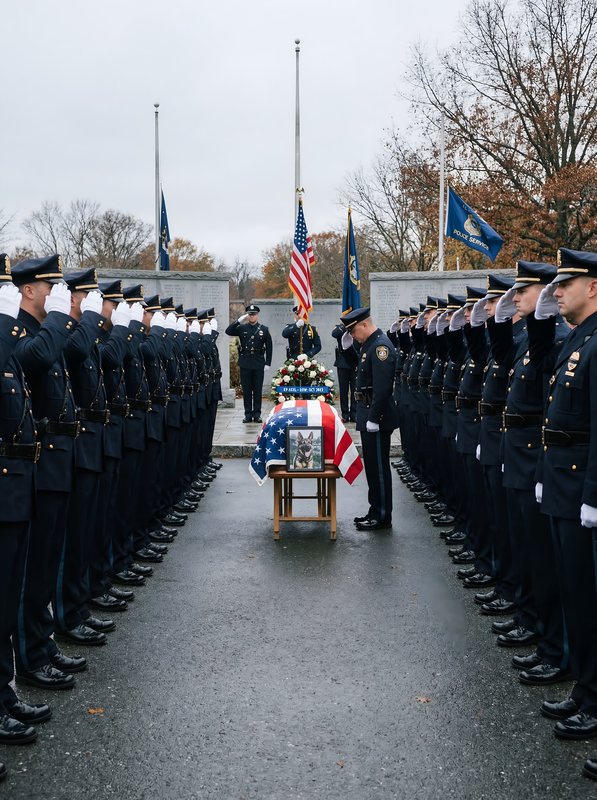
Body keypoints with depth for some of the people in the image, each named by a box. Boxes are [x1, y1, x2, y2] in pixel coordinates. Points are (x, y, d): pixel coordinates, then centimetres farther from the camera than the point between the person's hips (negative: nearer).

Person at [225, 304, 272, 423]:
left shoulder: (264, 329, 4)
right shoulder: (242, 328, 5)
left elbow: (269, 347, 4)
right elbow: (228, 331, -8)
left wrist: (268, 363, -1)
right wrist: (239, 320, -16)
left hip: (259, 364, -1)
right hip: (245, 363, 1)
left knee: (258, 390, 3)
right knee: (246, 390, 4)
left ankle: (257, 414, 9)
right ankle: (248, 414, 9)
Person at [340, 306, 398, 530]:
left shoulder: (381, 346, -19)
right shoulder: (370, 344, 12)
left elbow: (382, 386, -24)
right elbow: (360, 365, 26)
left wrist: (373, 418, -24)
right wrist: (349, 347, 10)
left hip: (377, 415, -10)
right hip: (368, 413, 10)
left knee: (378, 466, -2)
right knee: (373, 464, 16)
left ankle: (382, 517, 7)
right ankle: (375, 511, 26)